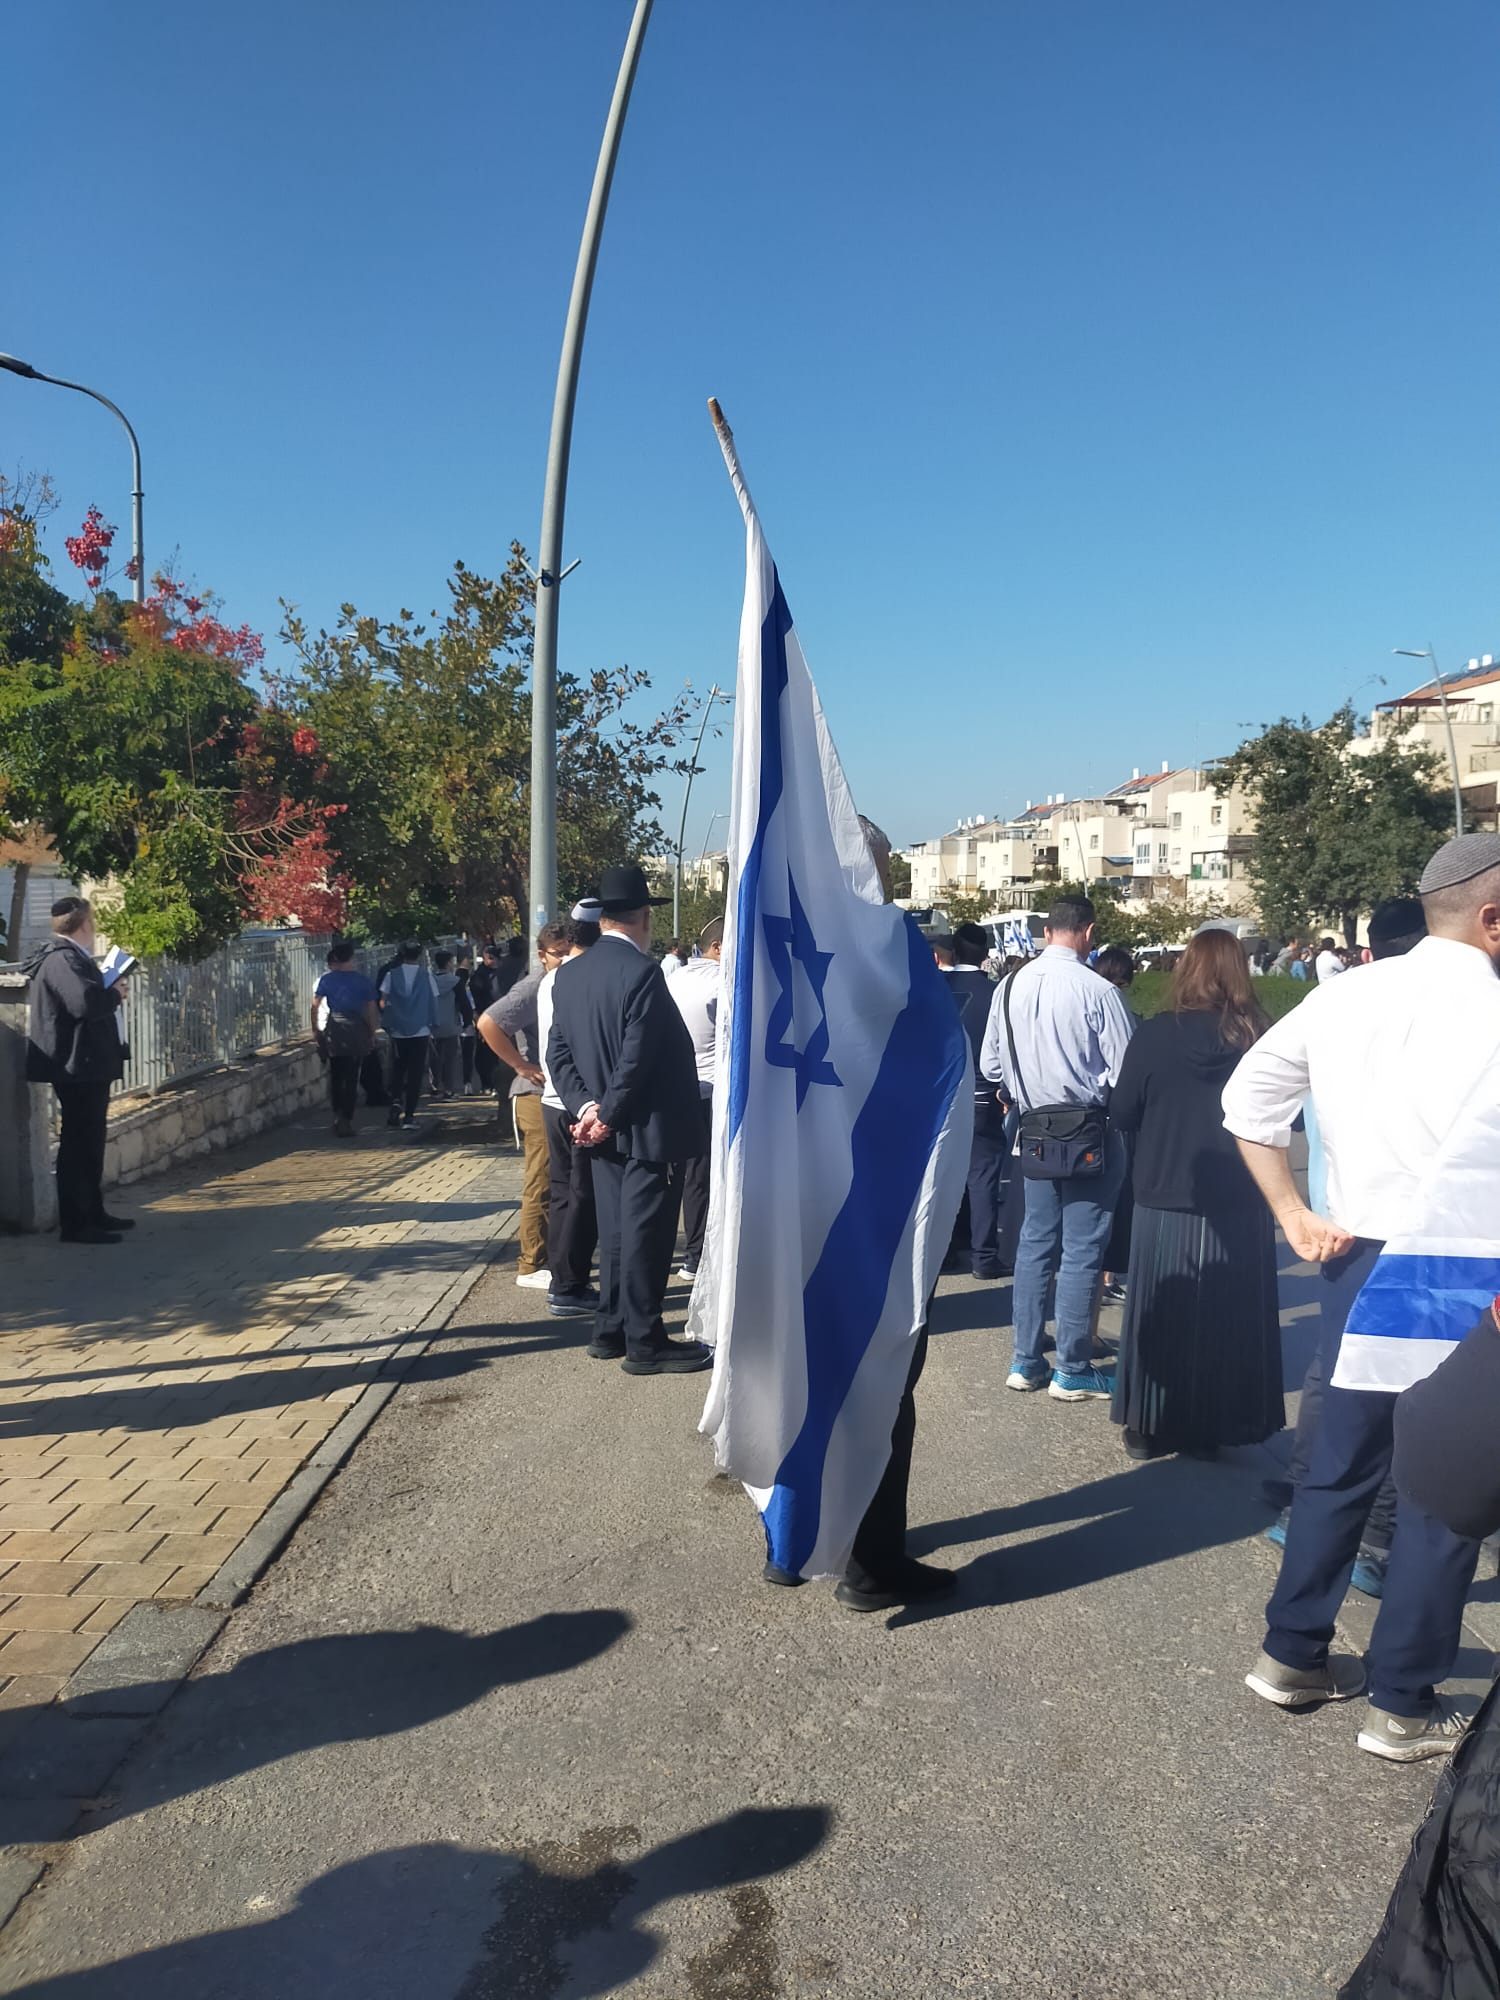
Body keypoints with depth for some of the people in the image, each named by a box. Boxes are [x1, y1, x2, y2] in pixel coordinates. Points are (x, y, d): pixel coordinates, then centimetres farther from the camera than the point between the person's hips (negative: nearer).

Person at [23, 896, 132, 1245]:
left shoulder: (69, 956, 13)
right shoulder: (63, 959, -20)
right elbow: (85, 1002, -33)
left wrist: (110, 988, 2)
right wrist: (116, 994, -17)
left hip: (88, 1065, 11)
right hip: (78, 1066, -11)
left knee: (89, 1139, 19)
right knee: (79, 1142, -4)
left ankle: (92, 1212, 30)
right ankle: (74, 1223, 2)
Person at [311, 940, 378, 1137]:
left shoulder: (327, 979, 0)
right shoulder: (363, 981, 1)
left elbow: (315, 1005, -2)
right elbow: (372, 1010, 0)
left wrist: (316, 1029, 7)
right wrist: (373, 1033, 9)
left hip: (333, 1031, 0)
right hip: (356, 1031, 0)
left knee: (335, 1075, 15)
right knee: (351, 1077, 4)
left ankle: (338, 1115, 7)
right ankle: (347, 1120, 2)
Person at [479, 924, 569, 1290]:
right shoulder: (533, 989, -13)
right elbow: (488, 1022, -25)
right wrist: (522, 1066, -20)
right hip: (537, 1095, -8)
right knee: (540, 1183, -4)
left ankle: (551, 1256, 25)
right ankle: (532, 1267, 4)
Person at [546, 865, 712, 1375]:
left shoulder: (569, 974, 6)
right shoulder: (641, 972, -19)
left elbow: (558, 1052, 5)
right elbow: (636, 1058, -22)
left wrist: (585, 1107, -2)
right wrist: (608, 1116, -13)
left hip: (606, 1129, 8)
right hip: (646, 1126, -8)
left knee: (615, 1230, 16)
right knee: (646, 1233, 0)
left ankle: (611, 1331, 25)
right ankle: (644, 1344, 7)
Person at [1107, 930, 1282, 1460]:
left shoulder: (1152, 1036, -12)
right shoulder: (1259, 1038, -11)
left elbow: (1121, 1116, -3)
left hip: (1164, 1203, 0)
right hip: (1239, 1207, 0)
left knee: (1161, 1318, 13)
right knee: (1226, 1319, 13)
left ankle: (1148, 1427, 22)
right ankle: (1211, 1427, 21)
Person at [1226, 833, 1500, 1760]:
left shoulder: (1346, 994, 3)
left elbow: (1248, 1095, 8)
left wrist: (1295, 1217, 10)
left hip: (1360, 1260, 6)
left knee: (1343, 1464, 19)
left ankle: (1293, 1655, 32)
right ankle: (1406, 1706, 23)